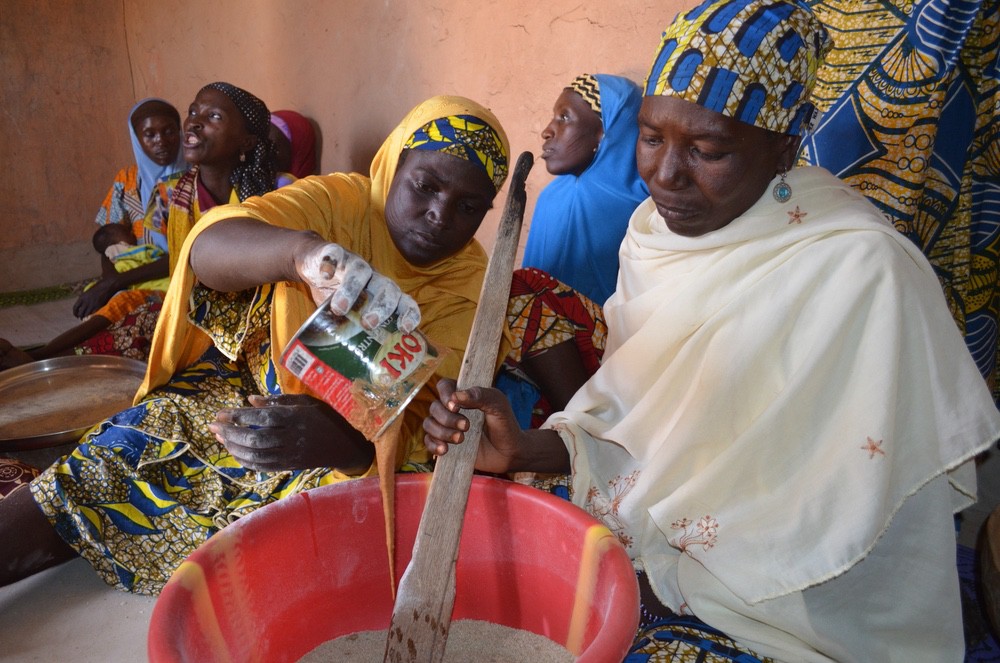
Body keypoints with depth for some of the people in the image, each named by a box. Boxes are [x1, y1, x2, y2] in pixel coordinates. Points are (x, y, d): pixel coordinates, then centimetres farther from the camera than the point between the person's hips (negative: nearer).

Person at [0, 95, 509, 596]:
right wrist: (304, 250, -49)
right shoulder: (340, 201, -9)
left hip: (358, 439, -1)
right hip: (249, 391, 1)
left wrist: (338, 438, -44)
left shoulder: (467, 284, -10)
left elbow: (411, 420, -21)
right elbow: (209, 247, -27)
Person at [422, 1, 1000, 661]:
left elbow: (829, 548, -20)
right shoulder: (659, 225, -2)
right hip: (647, 530, 6)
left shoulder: (862, 274, -23)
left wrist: (654, 575, -16)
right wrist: (523, 448, -16)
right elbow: (628, 412, 1)